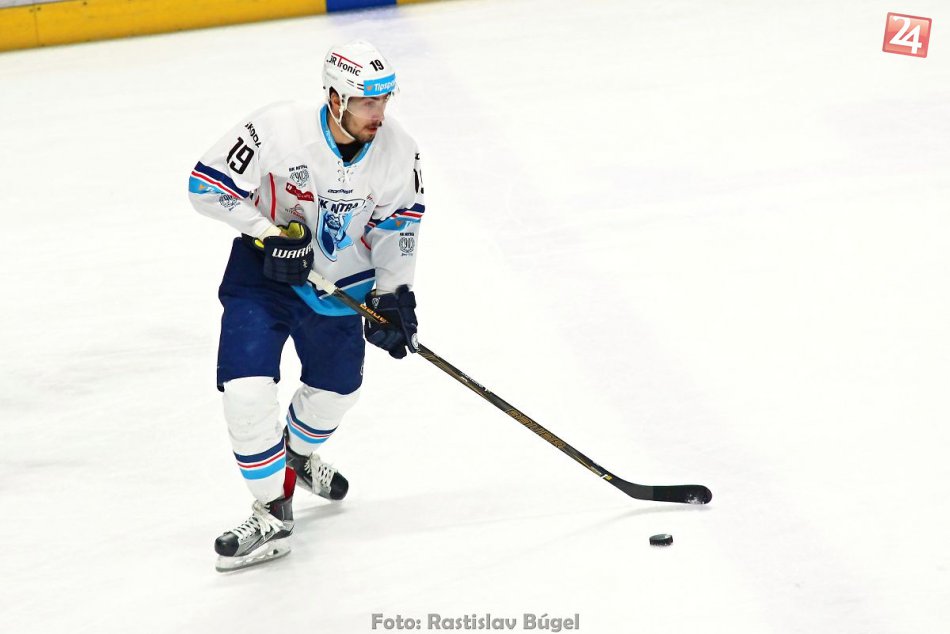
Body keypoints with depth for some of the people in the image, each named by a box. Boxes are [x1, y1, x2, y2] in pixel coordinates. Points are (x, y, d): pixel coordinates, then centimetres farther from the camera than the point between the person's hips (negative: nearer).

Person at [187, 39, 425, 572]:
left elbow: (398, 222, 0)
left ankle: (298, 455, 53)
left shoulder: (398, 150, -16)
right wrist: (270, 233, -24)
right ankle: (273, 513, -2)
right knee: (247, 389, -17)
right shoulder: (278, 130, -29)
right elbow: (208, 184, -19)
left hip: (339, 278, 4)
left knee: (337, 387, 19)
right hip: (264, 270, -4)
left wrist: (393, 293, -8)